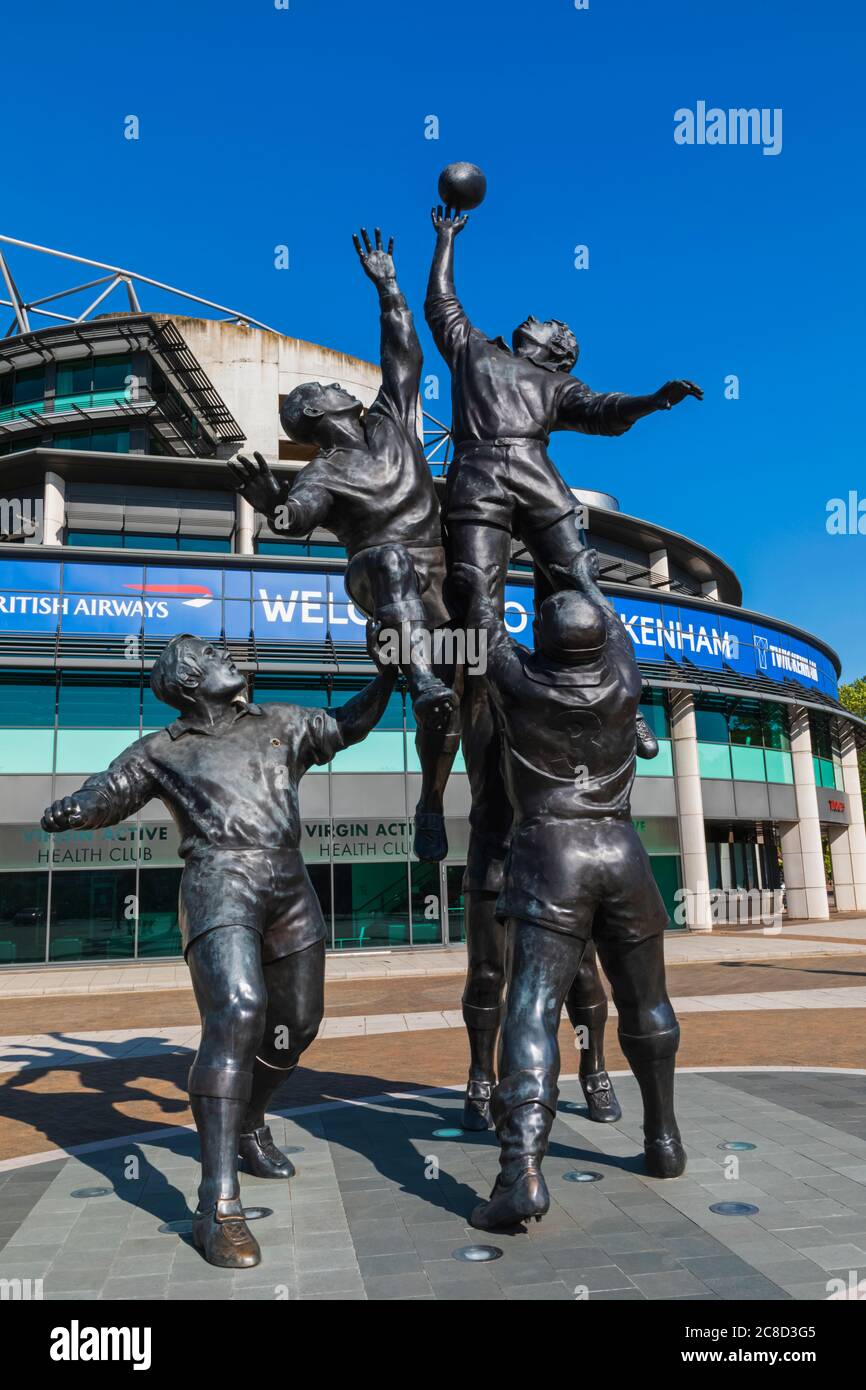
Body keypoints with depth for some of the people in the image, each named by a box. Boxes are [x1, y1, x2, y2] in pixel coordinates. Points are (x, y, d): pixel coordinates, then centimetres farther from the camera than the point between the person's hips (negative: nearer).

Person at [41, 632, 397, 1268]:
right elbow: (103, 796, 11)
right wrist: (69, 811, -11)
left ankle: (248, 1122, 42)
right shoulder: (163, 750, 11)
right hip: (220, 887, -5)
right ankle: (218, 1205, -22)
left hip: (291, 889, 5)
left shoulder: (280, 723, 20)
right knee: (236, 1016, -25)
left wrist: (388, 674, 22)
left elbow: (347, 726, 30)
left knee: (297, 1023, 14)